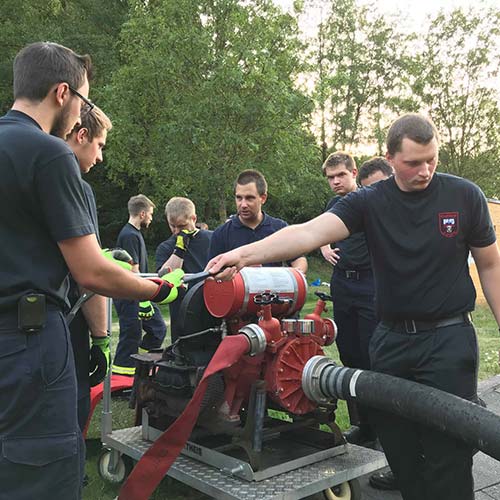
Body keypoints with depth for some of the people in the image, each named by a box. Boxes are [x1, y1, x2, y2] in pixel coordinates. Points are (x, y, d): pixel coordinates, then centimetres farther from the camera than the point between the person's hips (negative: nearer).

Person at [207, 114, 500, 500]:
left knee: (447, 451, 0)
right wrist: (246, 253, -34)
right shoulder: (370, 202, -5)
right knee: (396, 445, 12)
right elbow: (310, 232, -19)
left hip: (449, 339, -2)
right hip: (391, 339, 2)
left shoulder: (465, 196, -4)